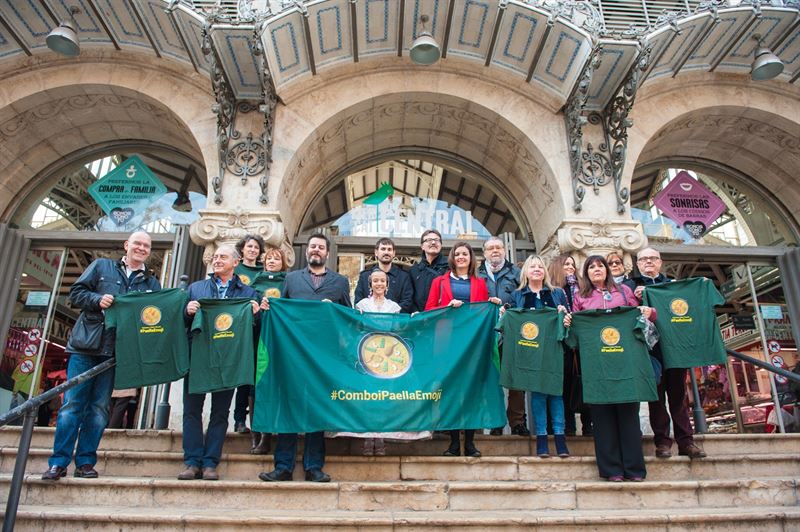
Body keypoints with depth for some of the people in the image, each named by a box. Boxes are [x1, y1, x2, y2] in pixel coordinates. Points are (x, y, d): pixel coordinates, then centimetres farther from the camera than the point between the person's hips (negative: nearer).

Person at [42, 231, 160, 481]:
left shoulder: (151, 283, 15)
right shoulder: (101, 266, 11)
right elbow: (76, 292, 6)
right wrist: (98, 299, -11)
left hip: (116, 352, 1)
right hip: (86, 347, -1)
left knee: (99, 409, 5)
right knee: (72, 405, -2)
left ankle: (85, 462, 13)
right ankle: (58, 462, 7)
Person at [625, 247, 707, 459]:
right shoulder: (631, 286, 11)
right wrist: (636, 298, -16)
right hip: (651, 348, -2)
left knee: (679, 394, 4)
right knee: (657, 395, 0)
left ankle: (685, 441, 9)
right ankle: (662, 441, 6)